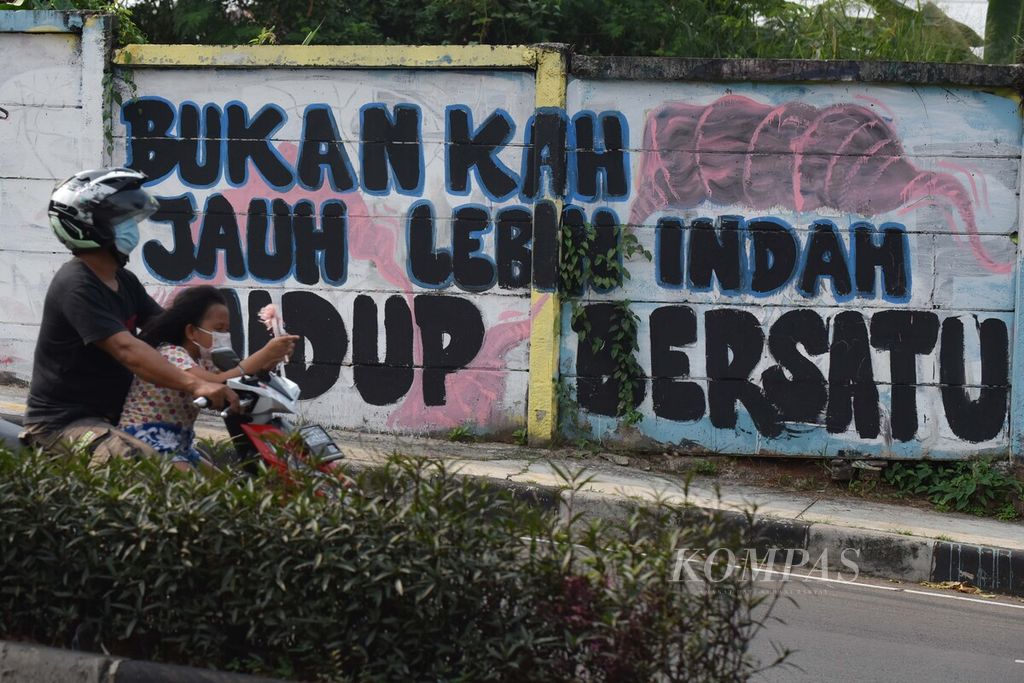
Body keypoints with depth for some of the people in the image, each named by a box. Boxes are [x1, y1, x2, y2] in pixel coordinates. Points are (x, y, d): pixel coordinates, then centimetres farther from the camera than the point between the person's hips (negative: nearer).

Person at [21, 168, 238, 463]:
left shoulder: (125, 282, 14)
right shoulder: (77, 286, -20)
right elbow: (127, 350, -31)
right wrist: (195, 384, -40)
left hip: (110, 417, 10)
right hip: (62, 423, -10)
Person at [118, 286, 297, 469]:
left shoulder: (201, 360, 11)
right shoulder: (170, 354, -18)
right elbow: (215, 385, -32)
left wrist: (268, 362, -13)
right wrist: (264, 354, -32)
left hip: (179, 444, 10)